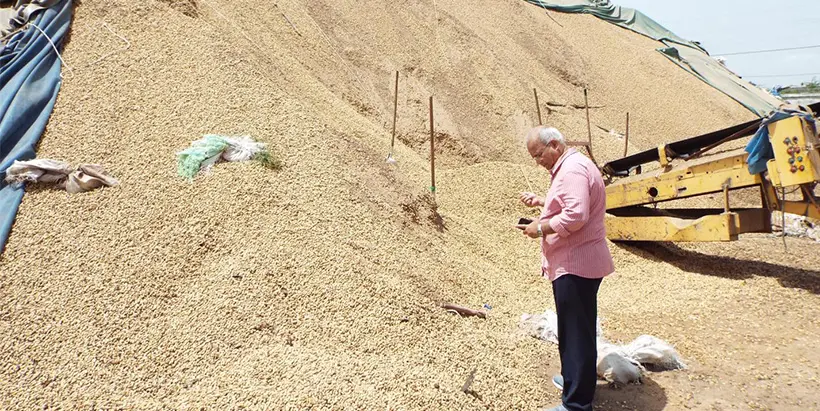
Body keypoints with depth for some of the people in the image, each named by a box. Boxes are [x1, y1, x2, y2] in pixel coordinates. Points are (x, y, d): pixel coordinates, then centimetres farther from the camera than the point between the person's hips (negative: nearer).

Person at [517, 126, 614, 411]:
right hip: (579, 262, 11)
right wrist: (541, 202, 14)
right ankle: (579, 378, 39)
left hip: (575, 265, -11)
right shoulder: (572, 166, 16)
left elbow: (575, 216, -28)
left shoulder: (572, 170, -18)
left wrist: (540, 228, -17)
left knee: (575, 332, -5)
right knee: (580, 329, 23)